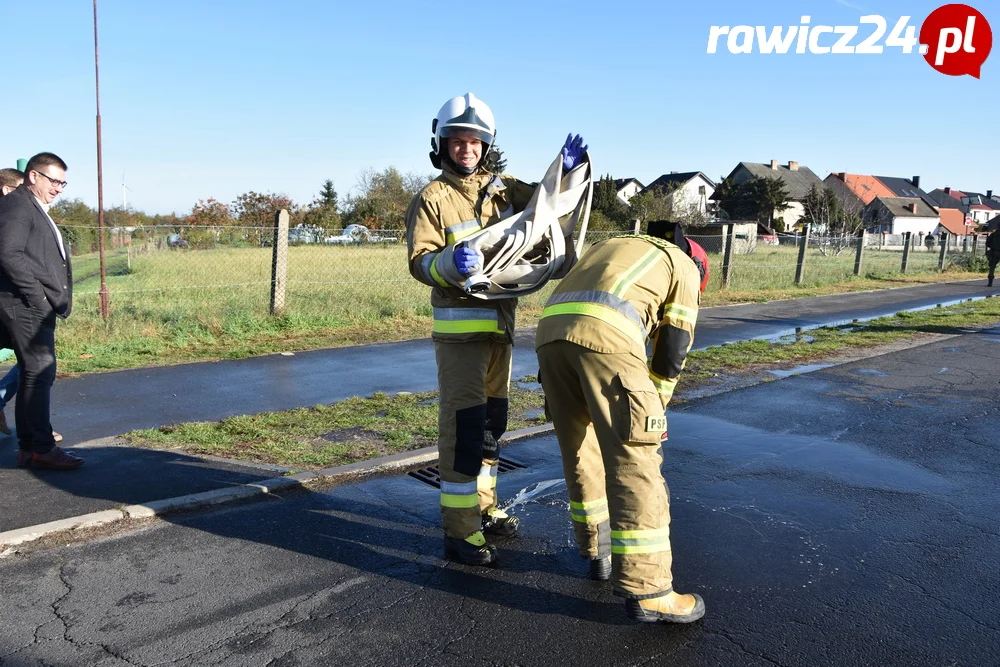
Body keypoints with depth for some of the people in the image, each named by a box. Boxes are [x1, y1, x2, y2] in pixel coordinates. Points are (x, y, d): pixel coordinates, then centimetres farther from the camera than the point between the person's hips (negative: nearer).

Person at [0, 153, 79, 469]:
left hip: (40, 306, 10)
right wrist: (37, 294, -17)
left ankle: (27, 448, 16)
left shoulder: (36, 210, 23)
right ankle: (43, 448, -7)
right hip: (26, 306, -10)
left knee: (33, 376, 10)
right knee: (40, 373, -10)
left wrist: (54, 300, 12)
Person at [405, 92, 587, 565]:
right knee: (463, 424, -10)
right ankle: (459, 531, -3)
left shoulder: (501, 188, 9)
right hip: (459, 326, -7)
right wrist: (450, 263, -36)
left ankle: (482, 506, 31)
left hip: (500, 322, 7)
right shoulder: (431, 199, -7)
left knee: (492, 419, 15)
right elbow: (419, 262, -16)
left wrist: (566, 171, 0)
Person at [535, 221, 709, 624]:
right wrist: (653, 409, 29)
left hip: (549, 333, 6)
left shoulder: (609, 246, 40)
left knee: (579, 453, 20)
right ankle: (646, 590, 1)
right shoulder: (684, 268, 24)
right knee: (635, 462, -1)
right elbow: (672, 352, 16)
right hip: (604, 337, -6)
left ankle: (598, 552, 32)